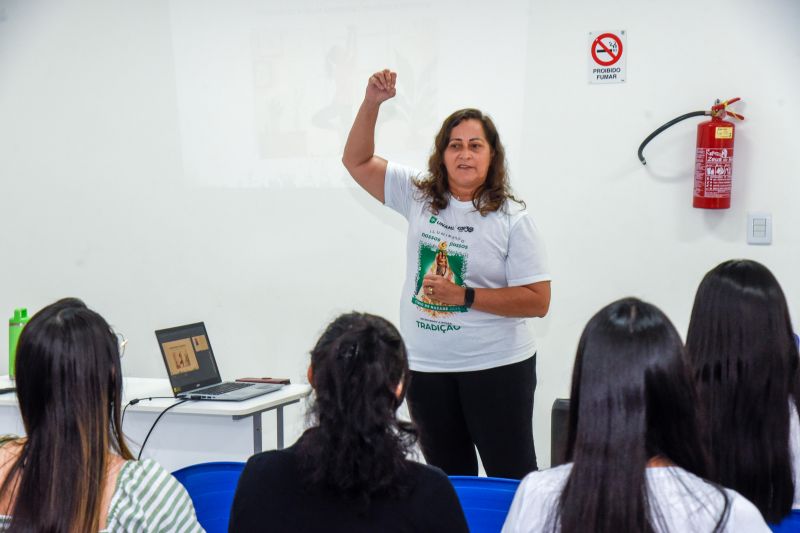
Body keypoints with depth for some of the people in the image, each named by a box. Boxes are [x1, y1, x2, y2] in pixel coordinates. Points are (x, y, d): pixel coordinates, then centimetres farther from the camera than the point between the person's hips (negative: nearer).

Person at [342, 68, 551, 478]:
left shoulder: (511, 218, -8)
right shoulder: (419, 195, 3)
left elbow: (537, 301, -11)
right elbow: (357, 161, 7)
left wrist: (464, 296, -17)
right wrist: (371, 104, -7)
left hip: (496, 366, -4)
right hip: (426, 366, 4)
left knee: (512, 478, 2)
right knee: (448, 481, 17)